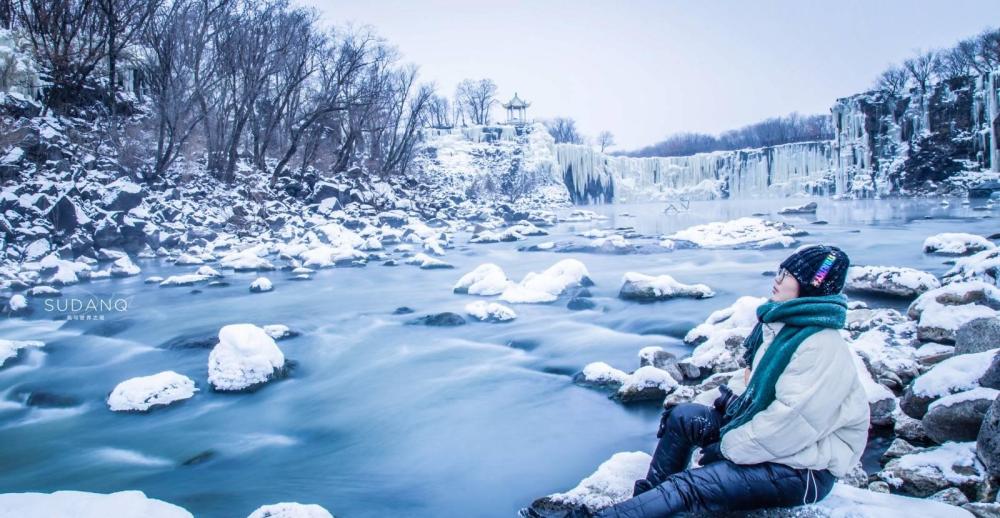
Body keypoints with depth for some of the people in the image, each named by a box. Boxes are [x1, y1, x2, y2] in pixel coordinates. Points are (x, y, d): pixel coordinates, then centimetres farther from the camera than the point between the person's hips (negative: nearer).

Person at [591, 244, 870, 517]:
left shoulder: (823, 348, -25)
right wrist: (734, 399, 2)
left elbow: (792, 423, -28)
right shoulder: (779, 324, 5)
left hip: (802, 466, -10)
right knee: (682, 415, 6)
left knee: (689, 486, -23)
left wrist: (730, 447, -19)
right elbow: (754, 374, 21)